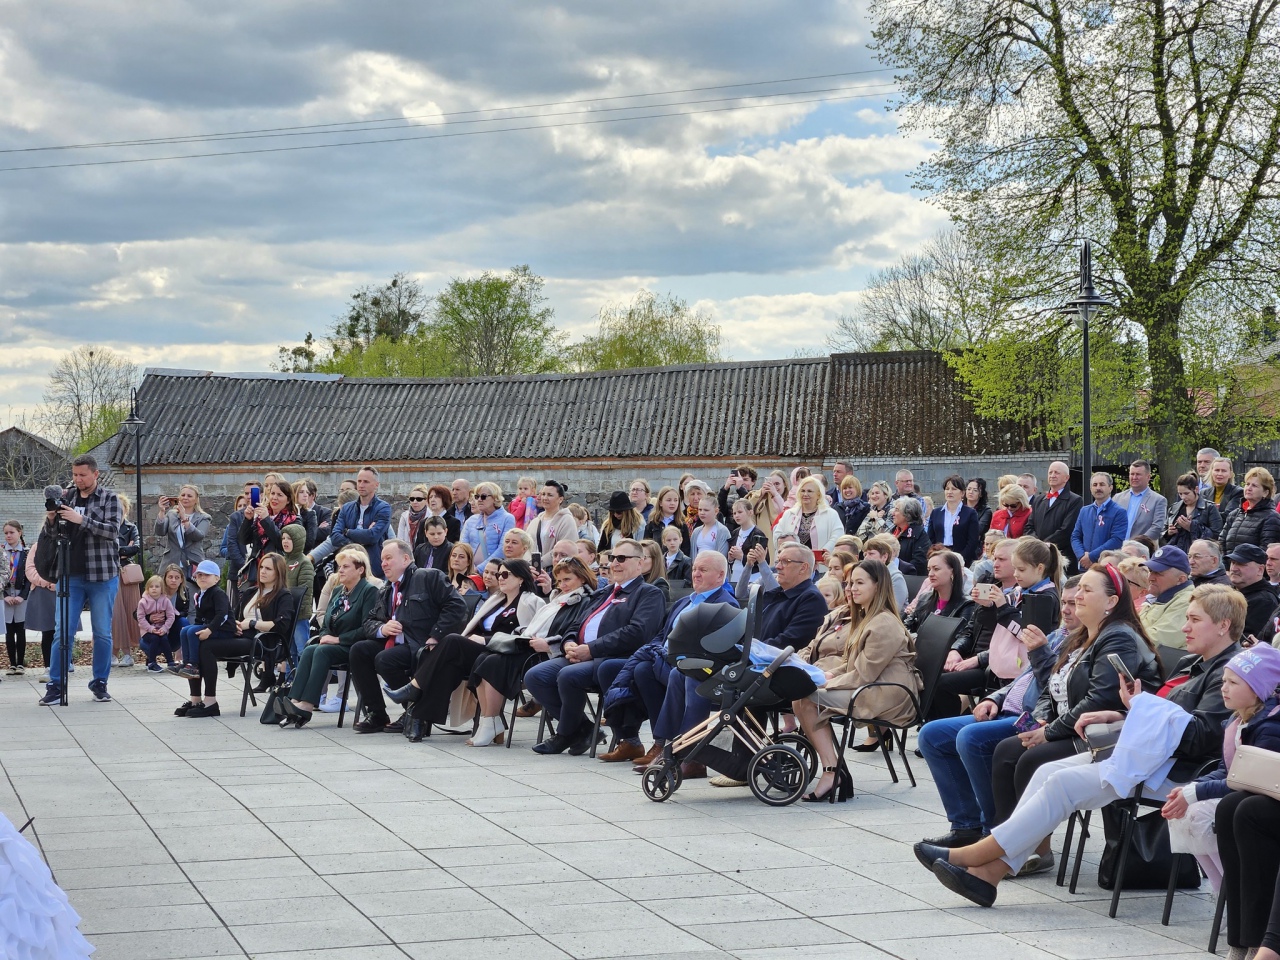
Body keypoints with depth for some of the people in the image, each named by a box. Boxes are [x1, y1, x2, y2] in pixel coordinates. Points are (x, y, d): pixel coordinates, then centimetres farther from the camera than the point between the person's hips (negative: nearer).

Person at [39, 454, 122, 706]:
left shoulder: (109, 499, 0)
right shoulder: (66, 497, 9)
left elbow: (112, 530, -13)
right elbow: (51, 533, 12)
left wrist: (81, 520, -23)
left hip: (102, 575, -2)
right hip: (71, 575, 2)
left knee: (102, 633, 4)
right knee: (62, 631, -2)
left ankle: (100, 683, 14)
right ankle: (55, 685, 0)